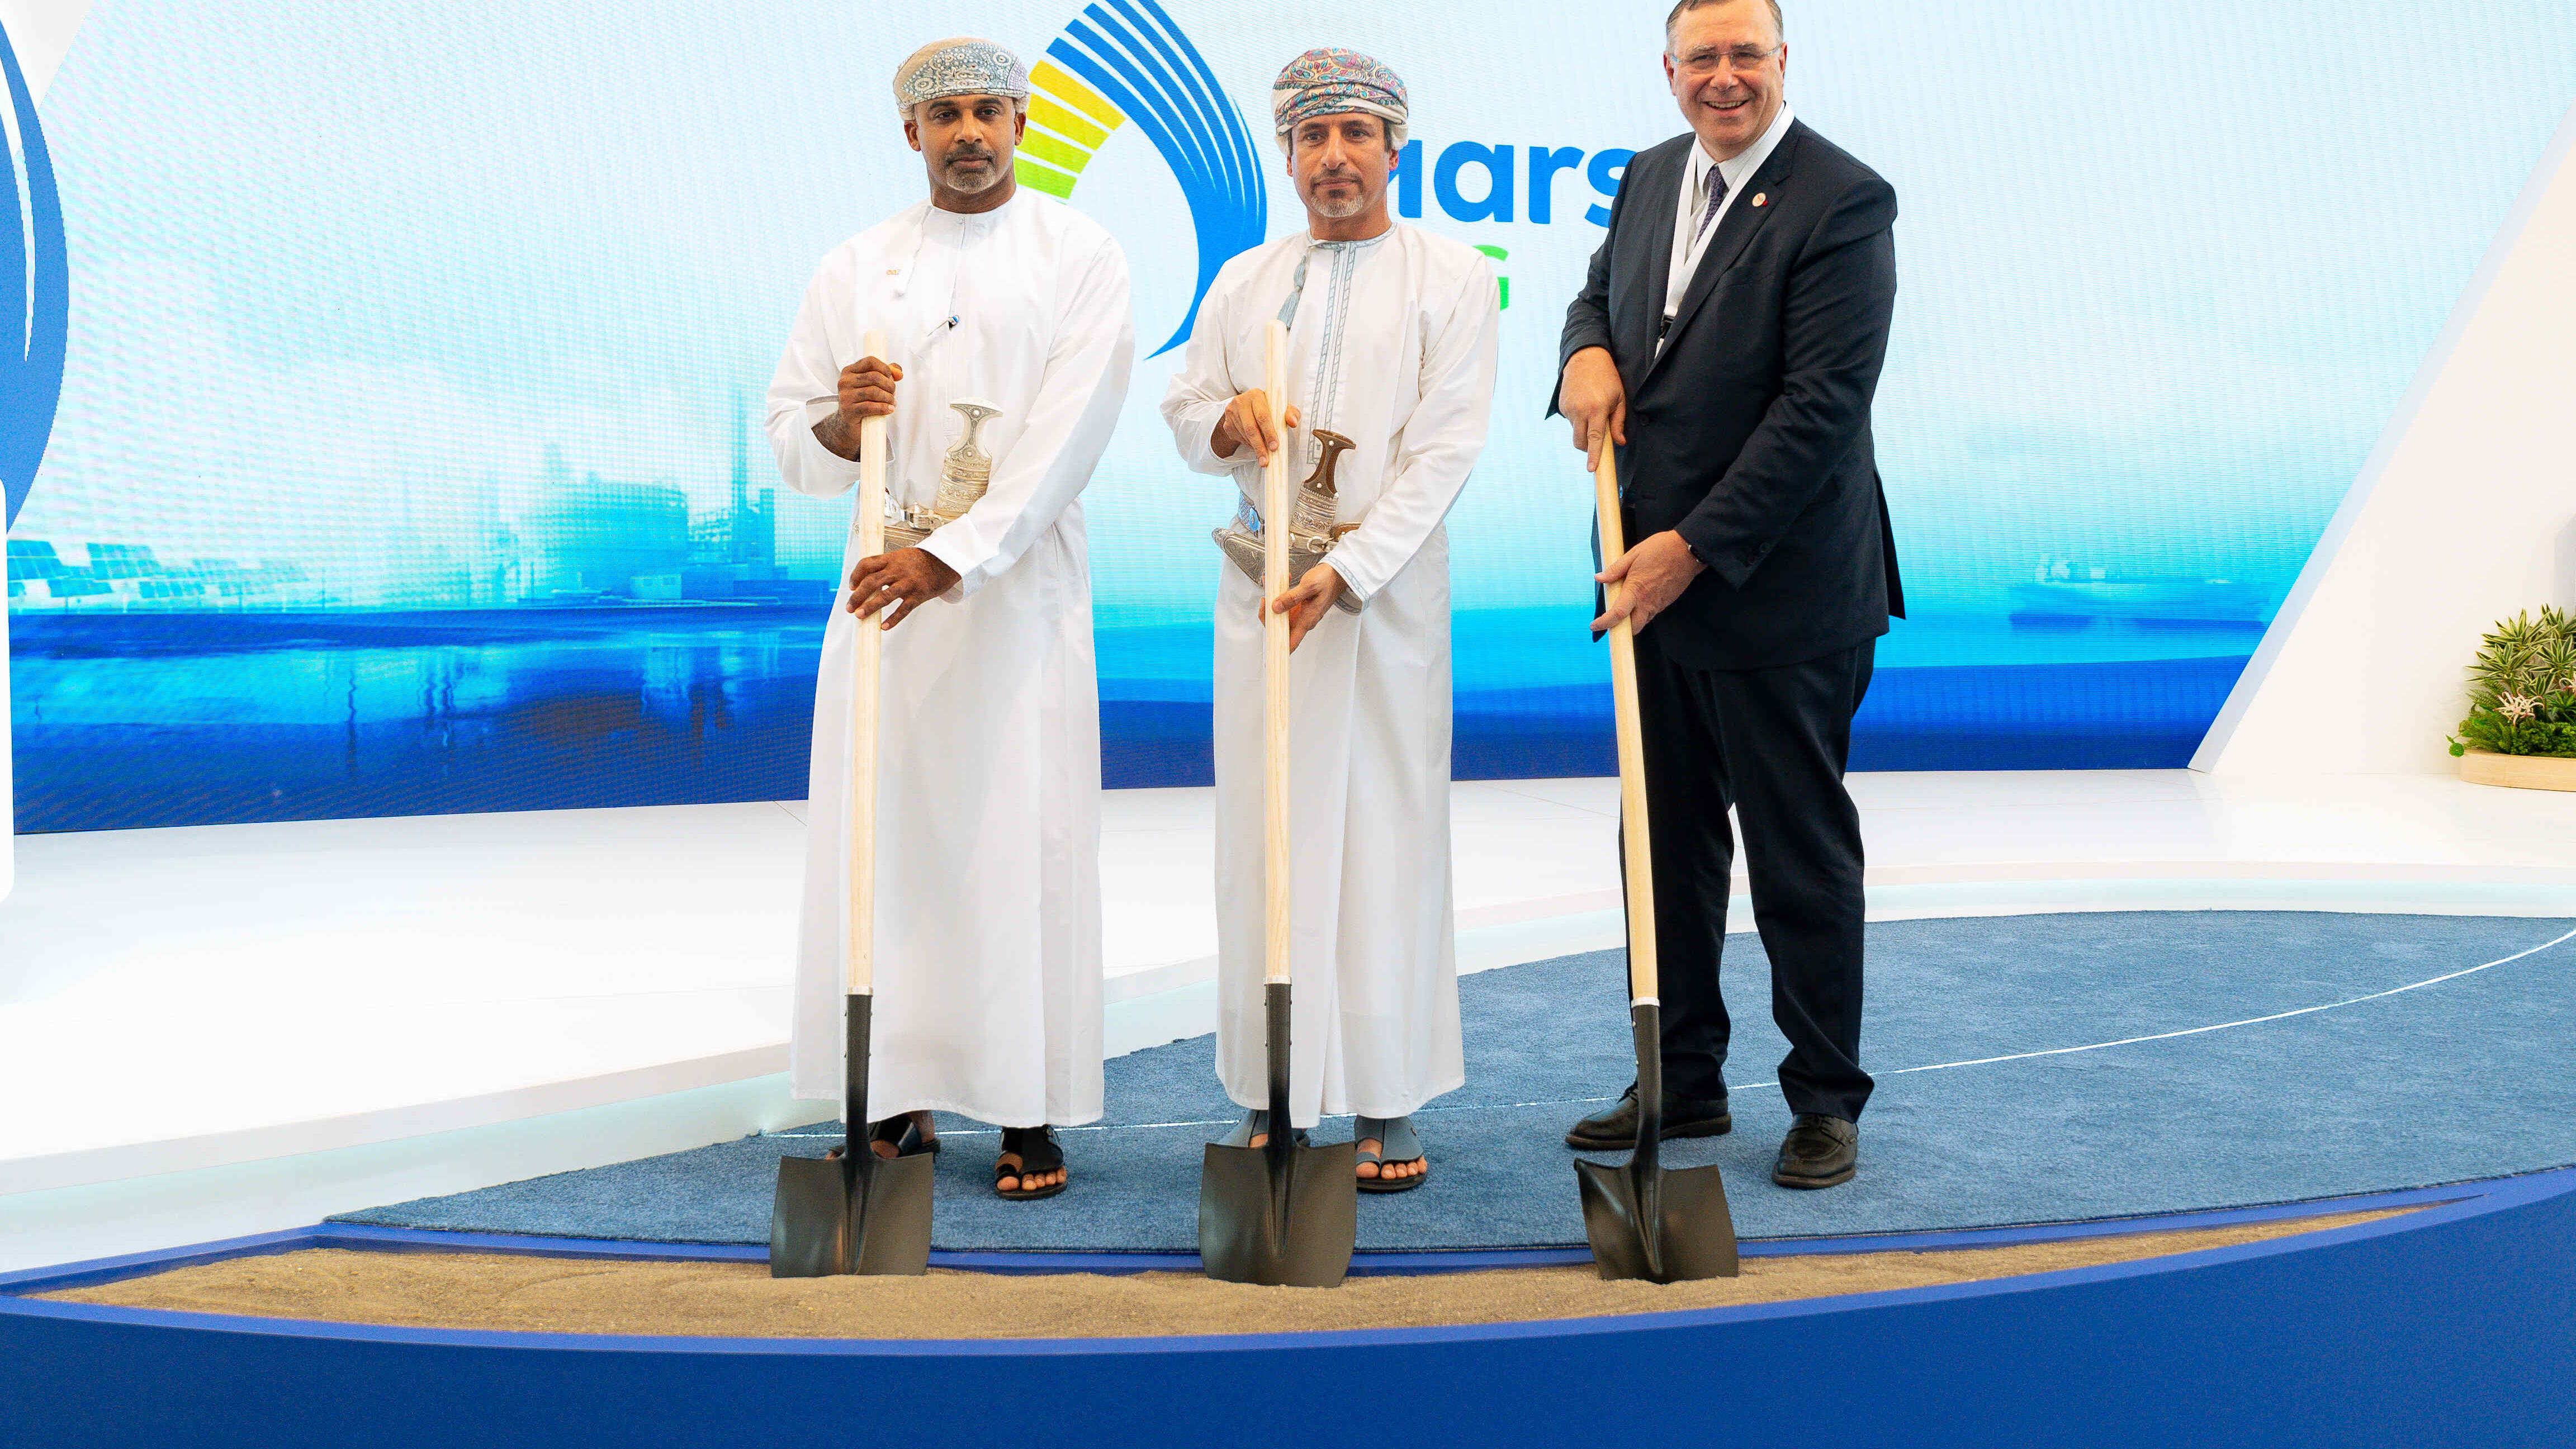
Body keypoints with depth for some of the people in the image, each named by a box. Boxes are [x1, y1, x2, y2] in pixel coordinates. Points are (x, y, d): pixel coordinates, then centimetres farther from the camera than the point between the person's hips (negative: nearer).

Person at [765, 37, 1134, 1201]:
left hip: (1017, 583, -3)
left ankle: (1032, 1112, 5)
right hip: (884, 580, 3)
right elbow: (790, 443, 13)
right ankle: (897, 1101, 12)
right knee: (882, 837, 2)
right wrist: (838, 421, -12)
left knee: (1022, 841, -3)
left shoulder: (1080, 259, 2)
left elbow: (1064, 439, -10)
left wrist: (949, 559, -20)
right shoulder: (854, 269, 13)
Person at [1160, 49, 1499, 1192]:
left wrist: (1345, 571, -17)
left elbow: (1443, 450, -7)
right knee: (1262, 837, 4)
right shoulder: (1243, 282, 14)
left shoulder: (1450, 280, 1)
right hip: (1260, 584, 4)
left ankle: (1388, 1105, 7)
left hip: (1387, 590, -3)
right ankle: (1270, 1097, 13)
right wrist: (1230, 418, -7)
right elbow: (1183, 411, 18)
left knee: (1388, 835, -2)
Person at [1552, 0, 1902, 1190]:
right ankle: (1682, 1079, 27)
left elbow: (1823, 406, -18)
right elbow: (1600, 291, 25)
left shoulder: (1843, 201, -13)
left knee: (1801, 852, 4)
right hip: (1655, 578, 7)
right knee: (1667, 841, 14)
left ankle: (1825, 1100, 18)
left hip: (1780, 594, -7)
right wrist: (1586, 352, -1)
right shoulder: (1651, 178, 10)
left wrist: (1696, 546, -20)